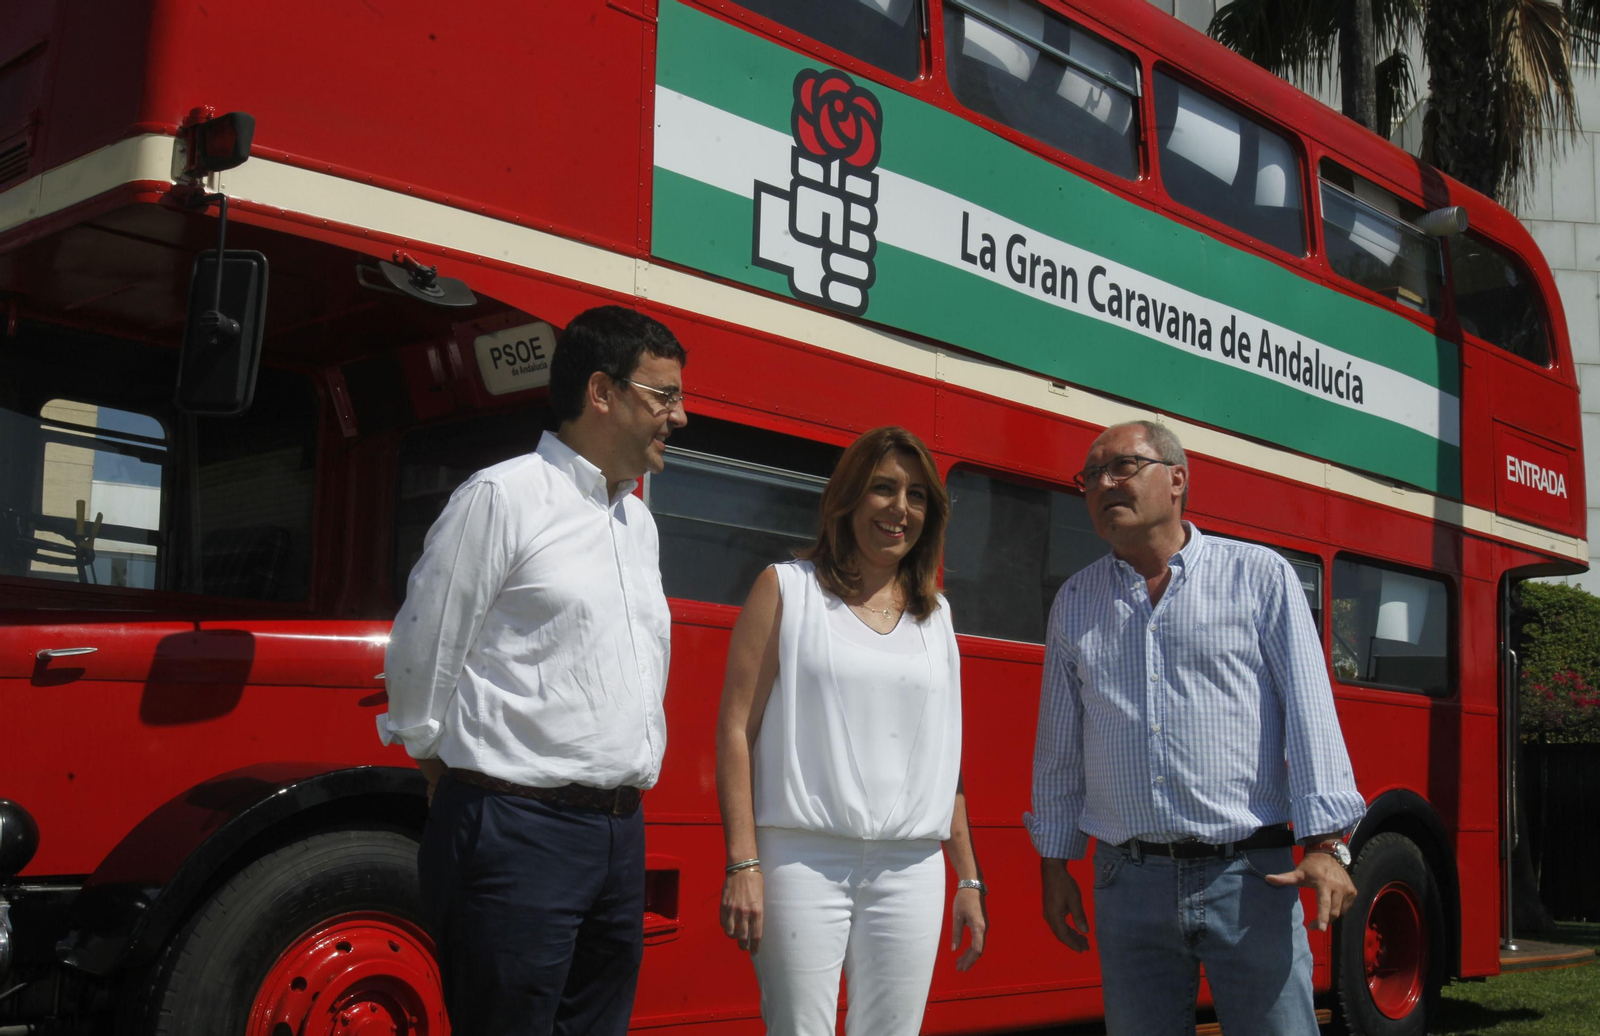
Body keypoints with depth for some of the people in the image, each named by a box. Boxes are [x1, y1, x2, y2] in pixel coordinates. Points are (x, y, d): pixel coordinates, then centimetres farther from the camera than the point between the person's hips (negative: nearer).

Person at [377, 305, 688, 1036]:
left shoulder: (639, 522, 17)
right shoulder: (502, 497, -7)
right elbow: (423, 654, -3)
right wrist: (456, 779, 7)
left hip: (620, 835, 7)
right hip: (516, 833, -7)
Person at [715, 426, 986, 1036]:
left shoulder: (935, 614, 17)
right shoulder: (787, 588, 4)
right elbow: (735, 727, -2)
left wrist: (968, 878, 15)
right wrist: (743, 863, -10)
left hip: (911, 870, 4)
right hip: (805, 855, -4)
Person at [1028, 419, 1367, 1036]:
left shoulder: (1260, 576, 3)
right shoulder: (1075, 603, 13)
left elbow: (1309, 713, -2)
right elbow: (1059, 746, 17)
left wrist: (1324, 845, -11)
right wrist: (1054, 862, 14)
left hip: (1248, 875, -3)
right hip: (1129, 883, 3)